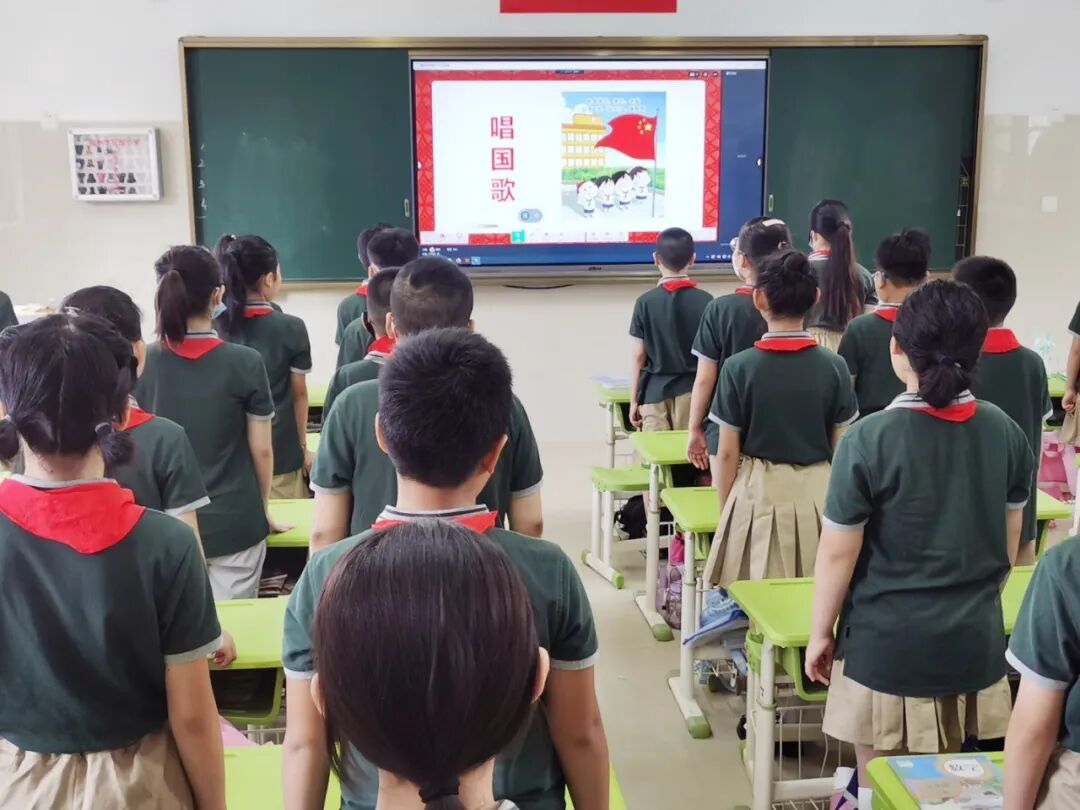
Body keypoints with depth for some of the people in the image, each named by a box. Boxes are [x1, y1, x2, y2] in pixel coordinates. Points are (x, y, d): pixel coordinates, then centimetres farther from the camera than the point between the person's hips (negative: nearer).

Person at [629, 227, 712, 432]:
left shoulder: (646, 302, -4)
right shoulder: (705, 301, -3)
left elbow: (639, 356, -2)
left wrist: (633, 400, 5)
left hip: (655, 391, 0)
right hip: (691, 391, 0)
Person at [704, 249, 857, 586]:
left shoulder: (739, 367, -10)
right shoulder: (834, 367, -5)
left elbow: (727, 453, -6)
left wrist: (724, 510, 6)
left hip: (760, 492, -1)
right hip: (819, 492, 2)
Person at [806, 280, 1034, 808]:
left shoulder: (870, 438, -18)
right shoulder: (1006, 432, -3)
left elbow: (838, 553, -13)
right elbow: (1009, 543, 8)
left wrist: (820, 631, 1)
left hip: (888, 645, -4)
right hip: (975, 641, 5)